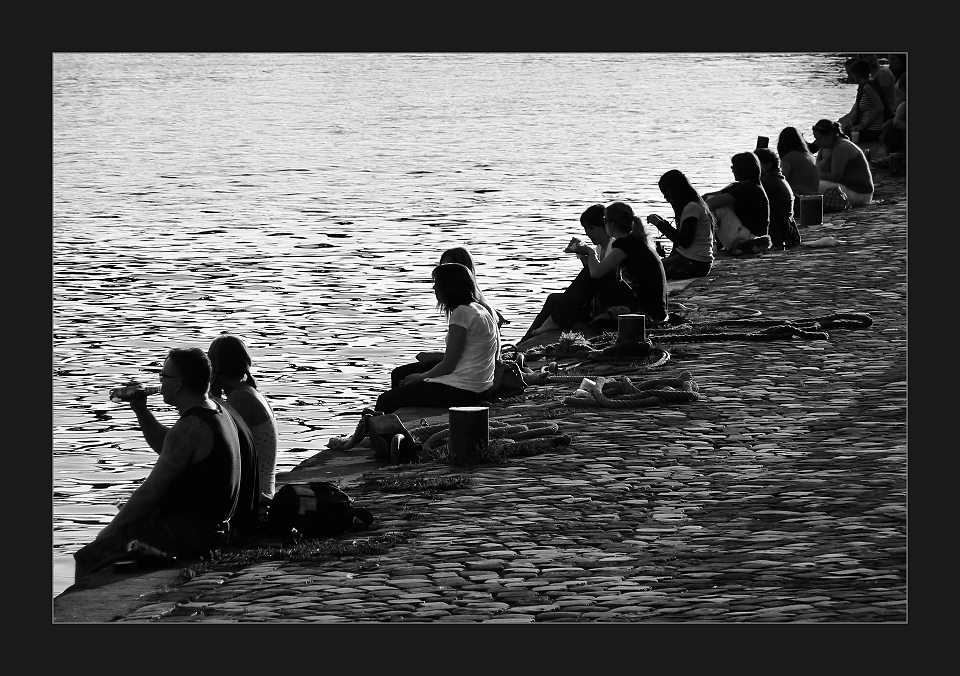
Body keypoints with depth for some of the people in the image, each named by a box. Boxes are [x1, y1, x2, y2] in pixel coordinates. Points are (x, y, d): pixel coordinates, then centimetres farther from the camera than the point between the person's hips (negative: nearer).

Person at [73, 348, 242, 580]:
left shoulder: (189, 428, -23)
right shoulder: (216, 411, 9)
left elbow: (150, 493, -20)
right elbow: (165, 445, 27)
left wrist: (110, 529, -9)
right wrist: (140, 410, 13)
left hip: (187, 533, -11)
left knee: (88, 557, -7)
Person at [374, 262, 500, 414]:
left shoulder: (461, 312, -16)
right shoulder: (480, 310, 13)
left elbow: (448, 365, -16)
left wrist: (421, 377, 0)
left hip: (460, 390, -11)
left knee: (385, 401, -6)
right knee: (399, 374, 25)